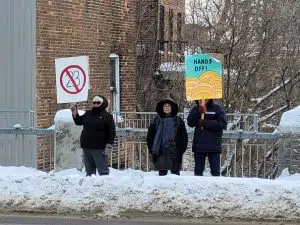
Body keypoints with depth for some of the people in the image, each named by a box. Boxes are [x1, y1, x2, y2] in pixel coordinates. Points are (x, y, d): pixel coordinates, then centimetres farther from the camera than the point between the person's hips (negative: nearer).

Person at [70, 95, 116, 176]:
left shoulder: (107, 116, -1)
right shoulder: (88, 114, 15)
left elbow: (112, 131, -5)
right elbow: (78, 121, 28)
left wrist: (109, 143, -15)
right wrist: (75, 113, 12)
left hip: (98, 148, -6)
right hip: (86, 147, 6)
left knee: (102, 169, -6)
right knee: (89, 169, 12)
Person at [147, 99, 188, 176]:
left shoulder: (178, 120, 6)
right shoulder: (157, 120, 8)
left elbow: (184, 137, 6)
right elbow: (150, 136, 11)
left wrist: (180, 150, -3)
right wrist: (152, 149, 1)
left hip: (174, 153, -1)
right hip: (160, 154, 1)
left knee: (175, 172, 0)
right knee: (162, 173, 4)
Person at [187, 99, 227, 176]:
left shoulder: (217, 108, 0)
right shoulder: (196, 108, 9)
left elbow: (222, 124, -10)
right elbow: (190, 123, -2)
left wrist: (205, 123, -14)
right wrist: (198, 112, -16)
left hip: (214, 145, -3)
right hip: (199, 145, 3)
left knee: (215, 170, 0)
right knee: (198, 171, 7)